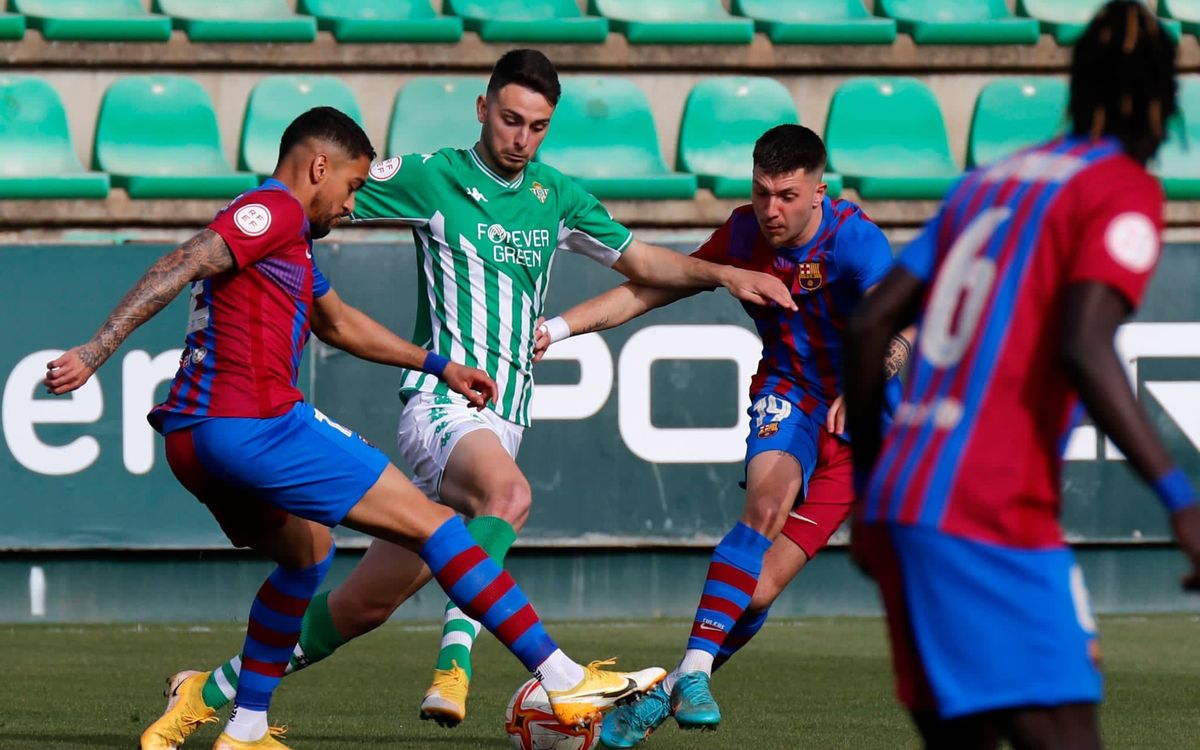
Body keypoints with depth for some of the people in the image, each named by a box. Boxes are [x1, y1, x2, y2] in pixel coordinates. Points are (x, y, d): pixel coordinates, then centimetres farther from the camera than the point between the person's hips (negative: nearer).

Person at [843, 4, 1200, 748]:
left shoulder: (988, 180, 20)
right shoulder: (1126, 191, -2)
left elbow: (870, 324, 18)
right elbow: (1084, 349, -17)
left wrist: (870, 482, 27)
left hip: (902, 498, 8)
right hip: (991, 519, -8)